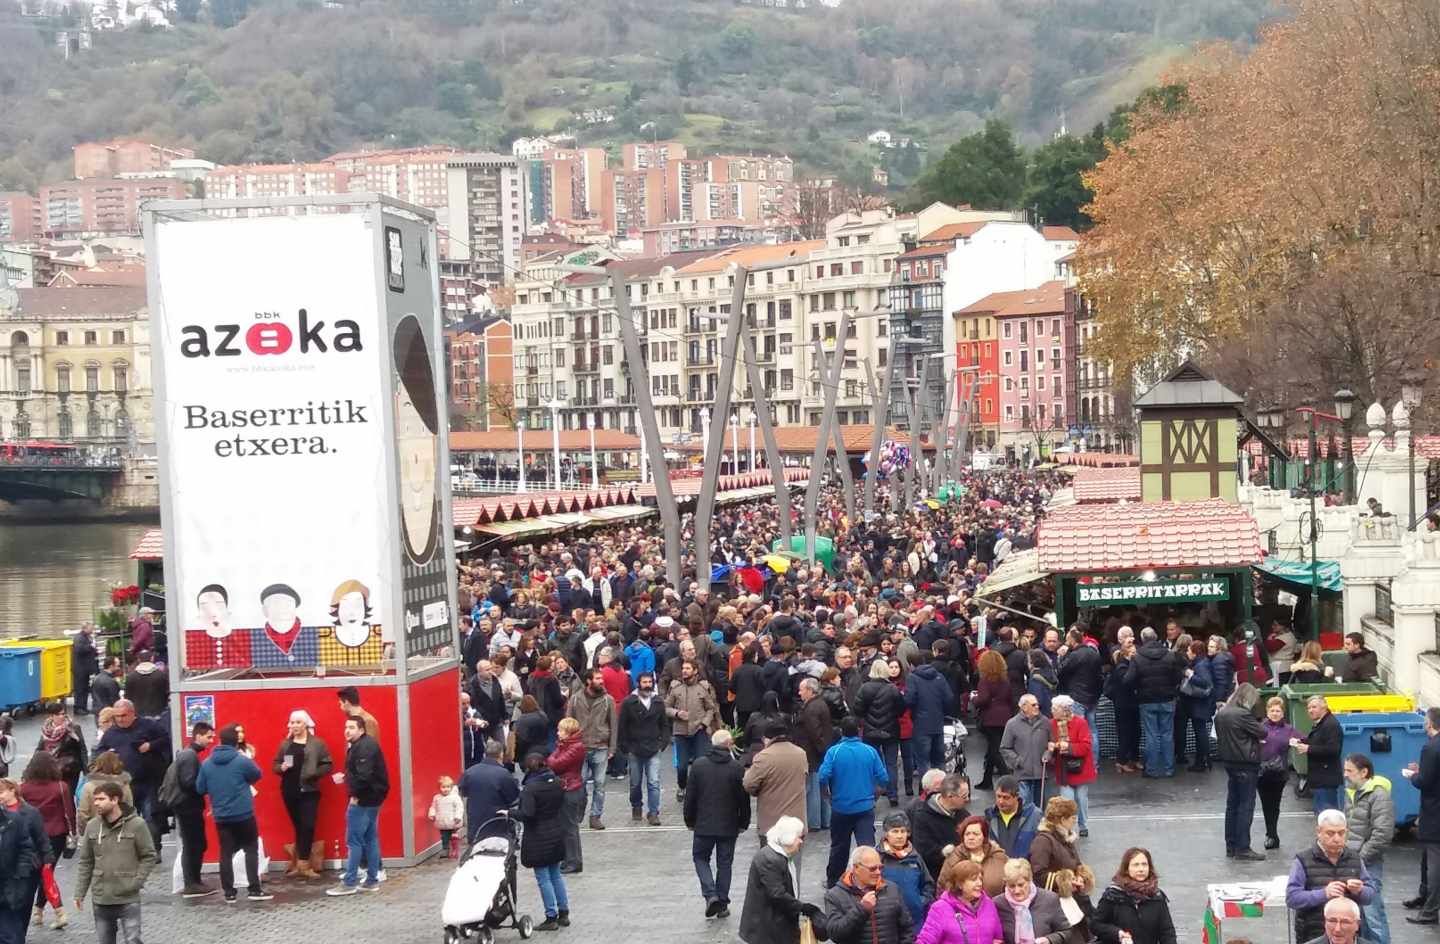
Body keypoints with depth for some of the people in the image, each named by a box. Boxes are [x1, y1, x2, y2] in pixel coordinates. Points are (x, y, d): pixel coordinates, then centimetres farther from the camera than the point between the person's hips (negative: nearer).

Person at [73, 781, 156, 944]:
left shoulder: (136, 824, -8)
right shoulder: (92, 826, 2)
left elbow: (149, 857, -2)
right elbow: (85, 862, 8)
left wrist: (136, 882, -12)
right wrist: (79, 893, 6)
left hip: (128, 899, -4)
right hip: (101, 899, 4)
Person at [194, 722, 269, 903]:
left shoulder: (207, 763, -1)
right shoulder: (242, 760, -12)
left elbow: (200, 789, 6)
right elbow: (257, 775, 5)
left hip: (220, 816, 3)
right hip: (244, 814, -3)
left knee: (226, 853, 7)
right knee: (251, 850, 6)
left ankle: (229, 892, 7)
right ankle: (254, 889, 2)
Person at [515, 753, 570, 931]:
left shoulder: (530, 788, -18)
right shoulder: (557, 782, 2)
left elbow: (527, 814, -24)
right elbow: (562, 807, 9)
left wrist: (510, 814, -11)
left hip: (538, 839, -7)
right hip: (557, 835, 7)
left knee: (543, 879, 2)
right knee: (556, 875, 18)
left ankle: (551, 918, 4)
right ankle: (564, 913, 21)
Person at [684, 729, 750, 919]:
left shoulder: (698, 765, -5)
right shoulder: (736, 768, -8)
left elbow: (690, 796, -1)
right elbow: (744, 799, -4)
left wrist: (690, 821, 11)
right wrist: (743, 823, 10)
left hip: (704, 825, 0)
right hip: (729, 826, 0)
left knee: (700, 857, 15)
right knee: (724, 863, 11)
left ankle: (710, 894, -5)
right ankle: (722, 904, 14)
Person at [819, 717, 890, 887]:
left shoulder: (834, 752, -9)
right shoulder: (870, 751, -4)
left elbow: (823, 778, -16)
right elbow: (884, 779, -3)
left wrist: (828, 794, 3)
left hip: (840, 807, 0)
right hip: (865, 807, 0)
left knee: (839, 847, 16)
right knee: (867, 845, -3)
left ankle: (832, 881, 30)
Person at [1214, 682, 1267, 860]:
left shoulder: (1221, 714, 5)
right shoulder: (1244, 714, -19)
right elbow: (1262, 733, -14)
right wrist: (1257, 735, 9)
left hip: (1229, 762, 8)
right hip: (1246, 764, -8)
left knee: (1232, 804, 14)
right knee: (1246, 807, -2)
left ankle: (1231, 846, 18)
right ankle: (1242, 848, -1)